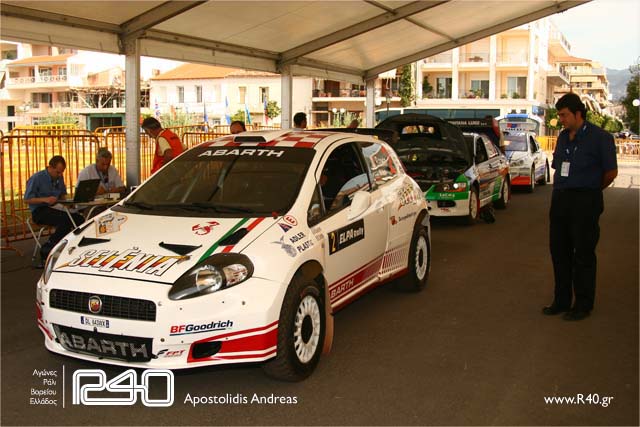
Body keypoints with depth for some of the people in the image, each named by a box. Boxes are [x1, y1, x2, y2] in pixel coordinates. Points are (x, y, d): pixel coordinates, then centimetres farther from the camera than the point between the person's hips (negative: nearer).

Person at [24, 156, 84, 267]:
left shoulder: (59, 178, 12)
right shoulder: (37, 178, -8)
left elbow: (63, 194, 23)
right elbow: (27, 199, -9)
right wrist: (45, 199, -23)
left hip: (53, 209, 7)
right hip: (39, 212, -7)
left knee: (79, 219, -18)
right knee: (66, 220, -32)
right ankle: (46, 251, -22)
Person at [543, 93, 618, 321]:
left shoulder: (599, 137, -8)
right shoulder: (563, 137, 12)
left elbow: (611, 171, -3)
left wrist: (591, 190, 7)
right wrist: (560, 191, 9)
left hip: (585, 201, -7)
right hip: (560, 199, 7)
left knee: (583, 254, 0)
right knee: (559, 251, 11)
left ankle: (583, 304, 11)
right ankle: (562, 300, 23)